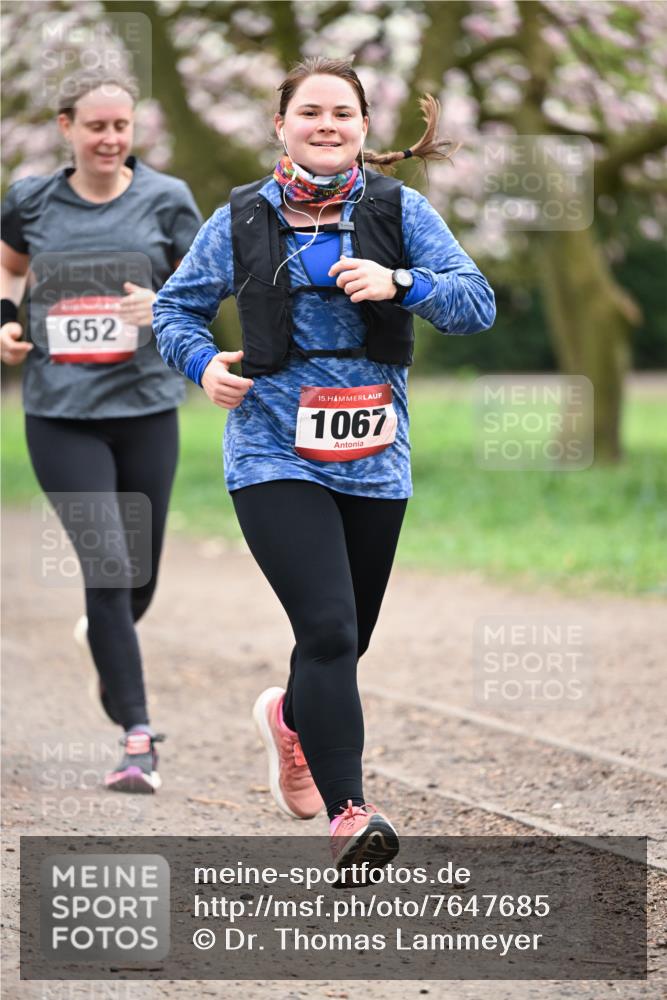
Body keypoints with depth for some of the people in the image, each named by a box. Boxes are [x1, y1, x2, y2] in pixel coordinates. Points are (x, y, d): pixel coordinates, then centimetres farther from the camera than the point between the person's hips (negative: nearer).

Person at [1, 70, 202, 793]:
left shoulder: (165, 199, 1)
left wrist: (167, 305, -14)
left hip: (146, 408, 1)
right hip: (60, 414, -1)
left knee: (140, 578, 10)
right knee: (108, 568, -13)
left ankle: (103, 642, 47)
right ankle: (137, 740, -11)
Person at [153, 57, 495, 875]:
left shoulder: (399, 211, 3)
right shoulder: (241, 221, 2)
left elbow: (479, 303, -3)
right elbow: (175, 307, 14)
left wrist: (398, 283, -20)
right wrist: (203, 363, -7)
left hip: (375, 462, 3)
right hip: (275, 457, -3)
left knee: (344, 642, 14)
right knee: (328, 629, -20)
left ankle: (290, 716, 49)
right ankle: (348, 814, -17)